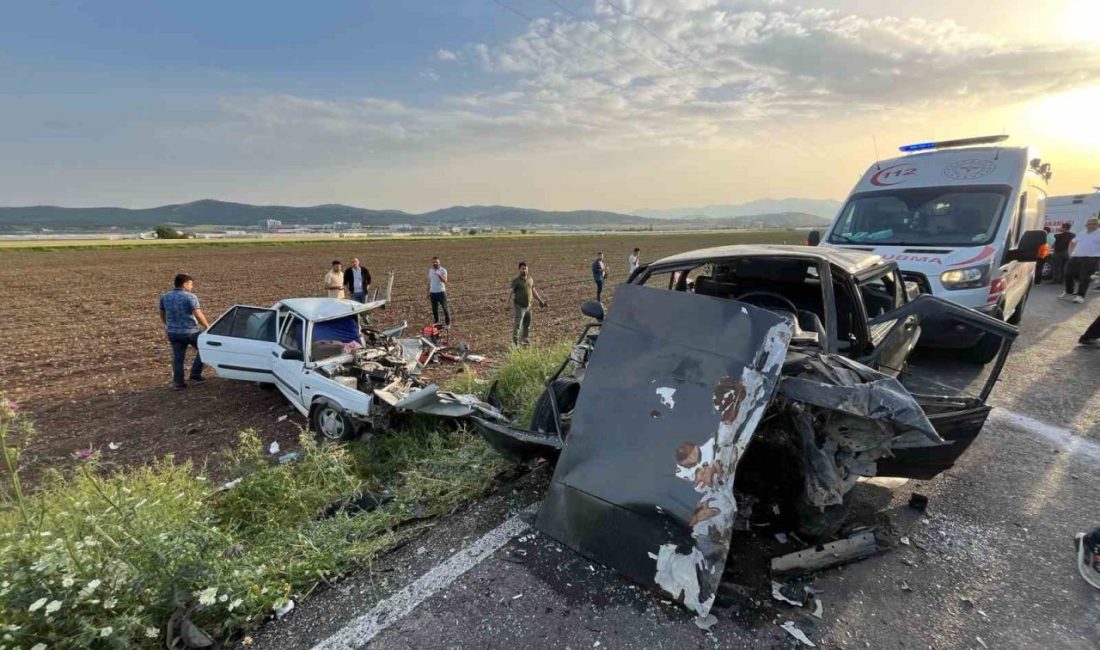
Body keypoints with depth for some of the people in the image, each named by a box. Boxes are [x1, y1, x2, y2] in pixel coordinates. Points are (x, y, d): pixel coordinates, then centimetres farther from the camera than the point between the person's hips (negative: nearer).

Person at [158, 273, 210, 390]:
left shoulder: (165, 297, 6)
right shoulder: (190, 297, -14)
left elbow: (162, 314, 18)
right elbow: (198, 315, -18)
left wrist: (167, 326, 34)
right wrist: (207, 326, -4)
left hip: (173, 332, 6)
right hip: (191, 331, -6)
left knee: (177, 358, 11)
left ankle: (178, 383, 15)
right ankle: (195, 374, 14)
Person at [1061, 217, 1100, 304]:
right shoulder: (1081, 234, 20)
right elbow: (1072, 243, 34)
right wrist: (1071, 253, 19)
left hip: (1091, 259, -6)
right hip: (1075, 258, 6)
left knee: (1084, 277, -10)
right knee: (1068, 274, 5)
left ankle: (1080, 296, -8)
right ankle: (1068, 291, 21)